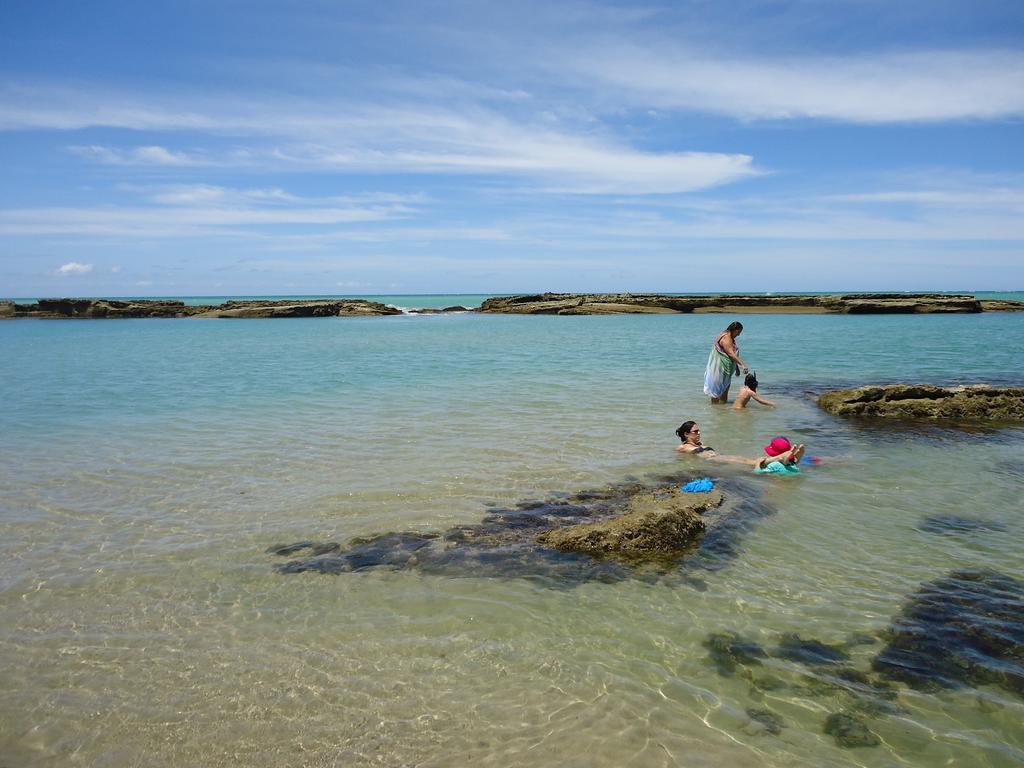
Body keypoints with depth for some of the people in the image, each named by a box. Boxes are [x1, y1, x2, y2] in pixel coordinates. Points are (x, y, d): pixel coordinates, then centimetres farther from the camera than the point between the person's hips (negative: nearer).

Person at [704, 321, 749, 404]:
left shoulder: (730, 338, 12)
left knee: (725, 388, 14)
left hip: (725, 369, 11)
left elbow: (733, 355, 18)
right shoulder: (726, 338, -21)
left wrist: (737, 368, 18)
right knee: (717, 389, -4)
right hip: (719, 368, -11)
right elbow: (731, 354, -31)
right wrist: (743, 365, -37)